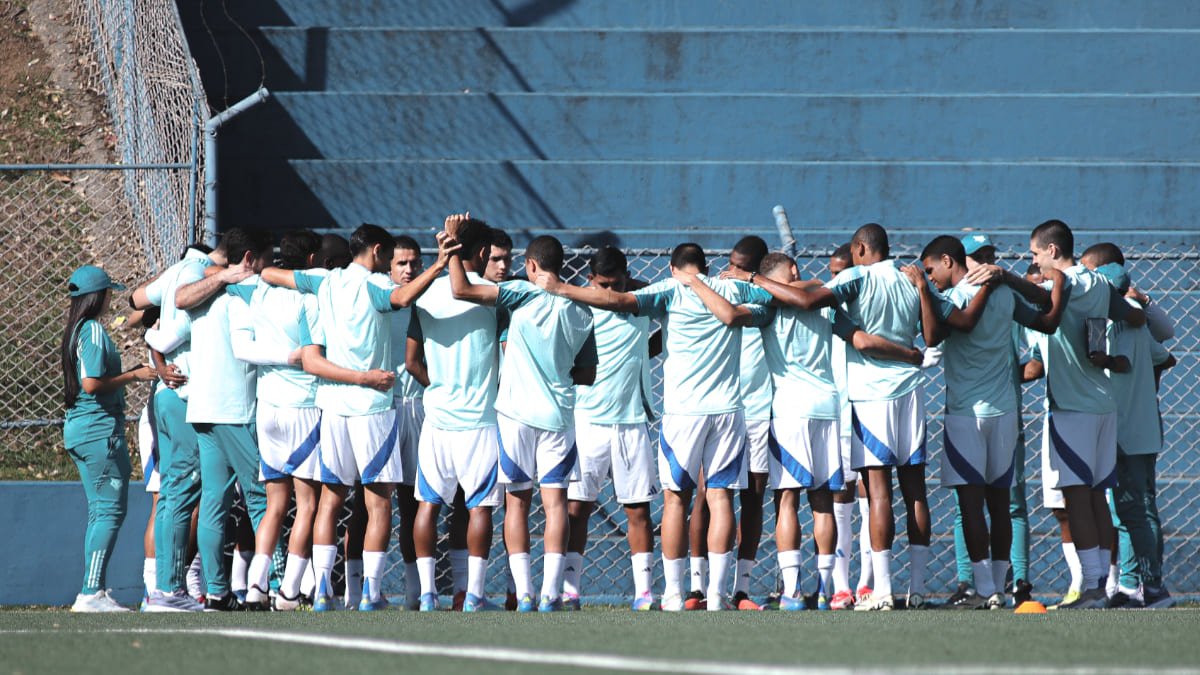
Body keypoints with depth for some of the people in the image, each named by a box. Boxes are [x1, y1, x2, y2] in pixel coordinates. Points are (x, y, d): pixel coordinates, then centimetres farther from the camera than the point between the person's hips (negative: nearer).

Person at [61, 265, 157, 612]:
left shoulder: (74, 330, 15)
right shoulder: (94, 331, -13)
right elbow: (92, 384, -21)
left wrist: (132, 373, 18)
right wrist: (134, 375, -12)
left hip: (77, 428, 10)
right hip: (101, 429, -10)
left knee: (100, 511, 13)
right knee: (111, 509, -9)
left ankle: (92, 591, 12)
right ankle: (92, 593, -15)